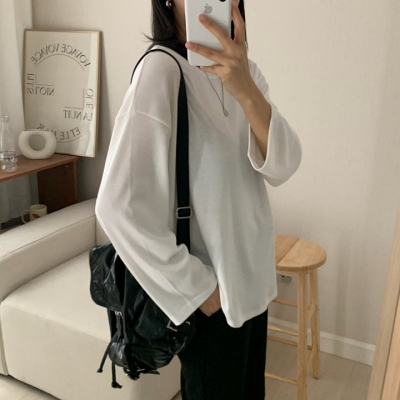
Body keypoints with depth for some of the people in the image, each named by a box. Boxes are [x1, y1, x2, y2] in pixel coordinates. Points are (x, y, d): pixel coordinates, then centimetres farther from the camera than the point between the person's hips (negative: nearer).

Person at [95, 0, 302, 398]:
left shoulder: (245, 70, 2)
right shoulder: (161, 68, -19)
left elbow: (282, 167, -12)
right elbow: (119, 206, -26)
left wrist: (245, 89, -29)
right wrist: (197, 288, -17)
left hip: (252, 279, 7)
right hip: (211, 292, -6)